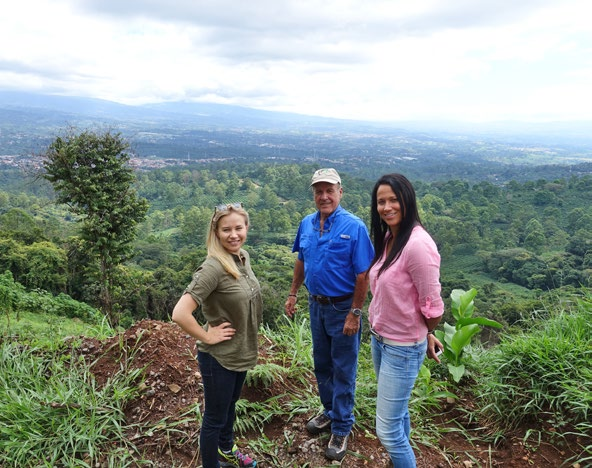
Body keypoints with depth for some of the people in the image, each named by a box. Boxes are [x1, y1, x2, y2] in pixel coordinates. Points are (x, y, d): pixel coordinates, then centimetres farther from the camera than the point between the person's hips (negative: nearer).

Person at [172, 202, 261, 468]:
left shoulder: (244, 257, -3)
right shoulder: (213, 267, -28)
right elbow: (180, 314, -34)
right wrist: (207, 337, -22)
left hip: (241, 352, 8)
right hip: (218, 357, -8)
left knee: (230, 406, 29)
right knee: (215, 417, 13)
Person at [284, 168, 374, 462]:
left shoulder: (354, 227, -18)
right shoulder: (306, 225, 0)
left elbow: (363, 275, -17)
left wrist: (355, 314, -18)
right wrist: (293, 294, 13)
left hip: (343, 308, -6)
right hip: (316, 305, 6)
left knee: (343, 371, 6)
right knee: (322, 364, 20)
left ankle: (341, 428, 22)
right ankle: (330, 411, 40)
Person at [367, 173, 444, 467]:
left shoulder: (417, 244, -25)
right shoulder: (387, 238, 2)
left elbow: (431, 304, -18)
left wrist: (426, 336, -2)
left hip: (403, 347, -8)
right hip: (379, 338, 8)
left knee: (388, 430, 1)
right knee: (397, 412, 24)